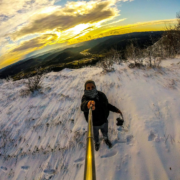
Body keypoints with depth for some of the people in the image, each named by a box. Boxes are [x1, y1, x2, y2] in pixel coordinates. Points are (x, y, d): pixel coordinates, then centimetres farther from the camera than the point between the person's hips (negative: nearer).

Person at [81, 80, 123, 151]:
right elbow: (83, 106, -57)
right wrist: (88, 104, -79)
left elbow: (107, 105, 1)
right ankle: (97, 143, 64)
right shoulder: (85, 98, -31)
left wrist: (115, 109, -7)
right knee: (95, 135, 29)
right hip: (94, 124, -3)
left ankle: (106, 139, 69)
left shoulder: (101, 95, -18)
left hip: (104, 121, 3)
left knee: (105, 132, 33)